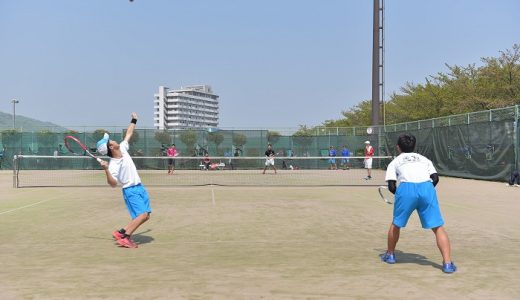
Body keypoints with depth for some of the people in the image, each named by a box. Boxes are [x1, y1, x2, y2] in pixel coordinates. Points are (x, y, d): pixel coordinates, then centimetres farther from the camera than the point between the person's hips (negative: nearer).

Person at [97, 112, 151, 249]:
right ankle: (124, 238, -14)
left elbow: (129, 134, 17)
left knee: (145, 216, 6)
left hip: (139, 187, 8)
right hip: (130, 190, -8)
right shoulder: (113, 165, -20)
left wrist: (133, 121, 21)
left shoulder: (122, 148, 1)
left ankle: (122, 232, 10)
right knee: (142, 215, -20)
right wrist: (106, 170, -38)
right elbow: (113, 184, -25)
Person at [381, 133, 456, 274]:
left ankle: (390, 255, 36)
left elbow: (391, 186, 12)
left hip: (406, 188, -1)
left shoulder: (395, 162, 26)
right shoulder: (424, 159, 31)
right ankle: (447, 263, -5)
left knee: (396, 224, 21)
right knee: (438, 228, 5)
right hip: (427, 188, 1)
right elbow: (435, 178, 15)